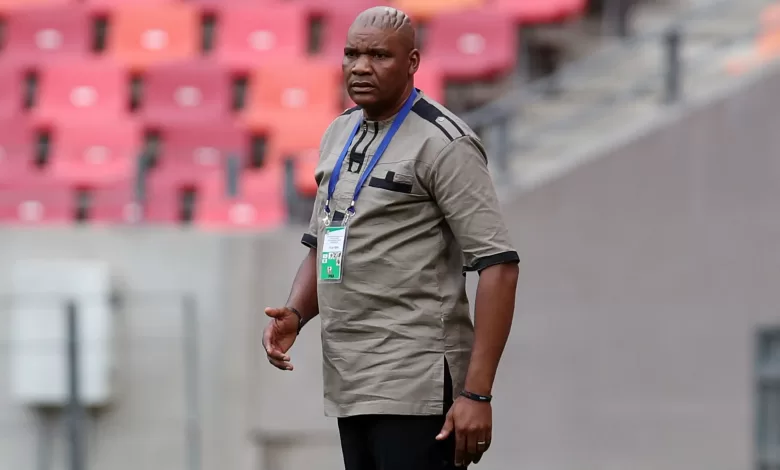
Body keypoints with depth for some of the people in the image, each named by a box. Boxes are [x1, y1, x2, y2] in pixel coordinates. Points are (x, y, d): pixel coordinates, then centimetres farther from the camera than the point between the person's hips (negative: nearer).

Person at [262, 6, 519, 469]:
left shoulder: (442, 144, -11)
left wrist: (476, 394, -22)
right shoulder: (340, 134, 14)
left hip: (415, 387, -8)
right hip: (350, 386, 8)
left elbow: (498, 266, -16)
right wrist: (294, 316, 2)